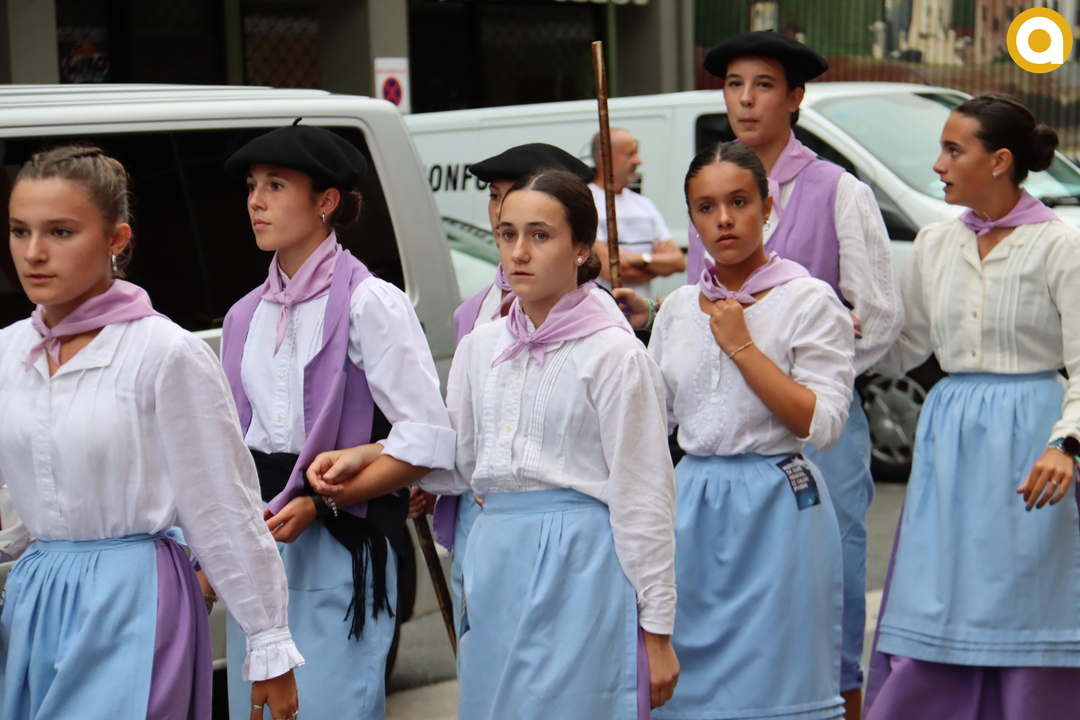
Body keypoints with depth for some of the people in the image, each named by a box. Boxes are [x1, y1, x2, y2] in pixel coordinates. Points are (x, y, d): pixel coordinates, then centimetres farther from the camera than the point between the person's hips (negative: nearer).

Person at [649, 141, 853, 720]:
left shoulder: (809, 301, -5)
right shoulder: (678, 309, 10)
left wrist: (740, 345, -14)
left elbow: (821, 423, -15)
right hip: (692, 503, 5)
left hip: (775, 505, -5)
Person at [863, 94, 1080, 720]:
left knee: (1024, 615, -1)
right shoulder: (936, 245, 11)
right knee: (933, 616, 4)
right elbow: (903, 348, 16)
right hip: (949, 438, 5)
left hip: (1027, 437, -5)